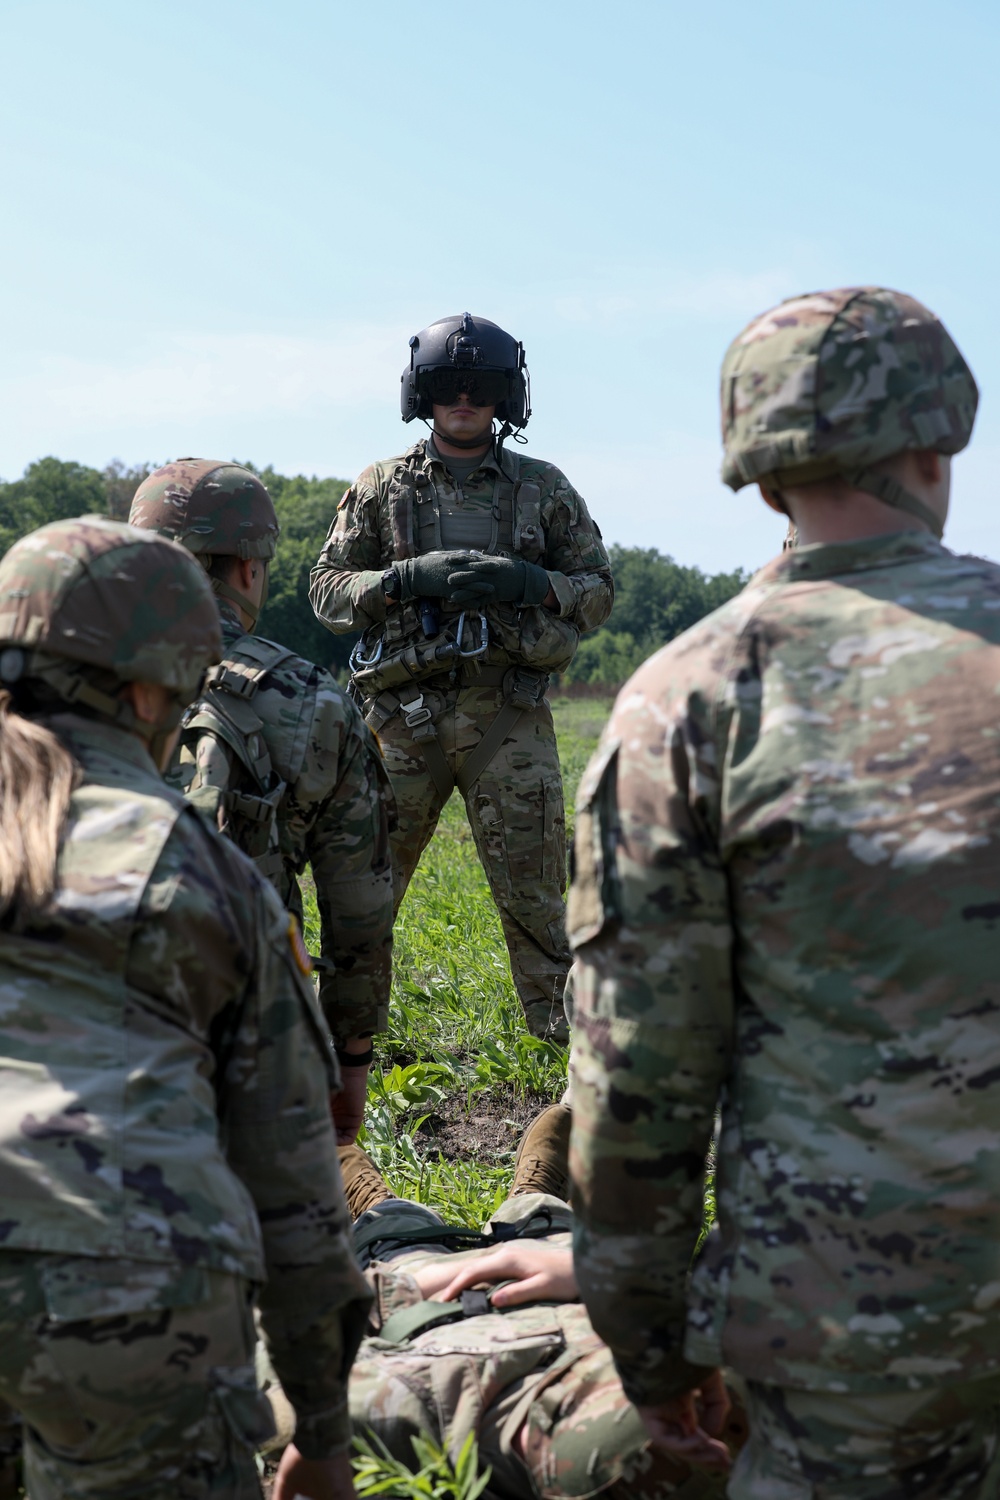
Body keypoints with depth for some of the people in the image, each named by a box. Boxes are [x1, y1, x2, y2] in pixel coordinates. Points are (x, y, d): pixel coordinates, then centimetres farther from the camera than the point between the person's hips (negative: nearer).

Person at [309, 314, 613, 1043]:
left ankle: (567, 1041, 14)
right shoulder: (383, 487, 8)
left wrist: (527, 583, -11)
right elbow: (328, 590, 6)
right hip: (404, 714, 0)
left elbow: (599, 593, 9)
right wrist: (407, 579, -12)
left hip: (509, 716, 0)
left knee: (535, 895, 2)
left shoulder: (545, 488, 9)